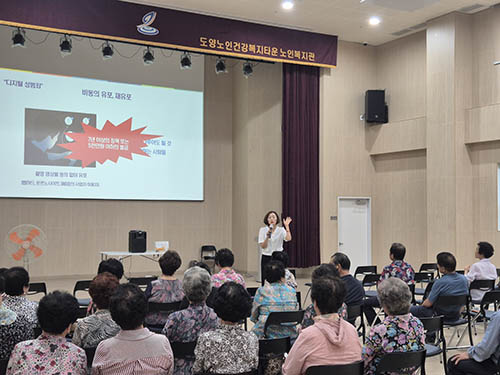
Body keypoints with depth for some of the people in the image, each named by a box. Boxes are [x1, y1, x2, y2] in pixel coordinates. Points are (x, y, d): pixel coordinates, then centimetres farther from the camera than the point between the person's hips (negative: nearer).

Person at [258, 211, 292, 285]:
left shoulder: (281, 230, 0)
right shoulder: (262, 230, 1)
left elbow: (288, 239, -19)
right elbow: (262, 246, -5)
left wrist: (287, 226, -23)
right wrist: (267, 237, -19)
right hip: (266, 258, 0)